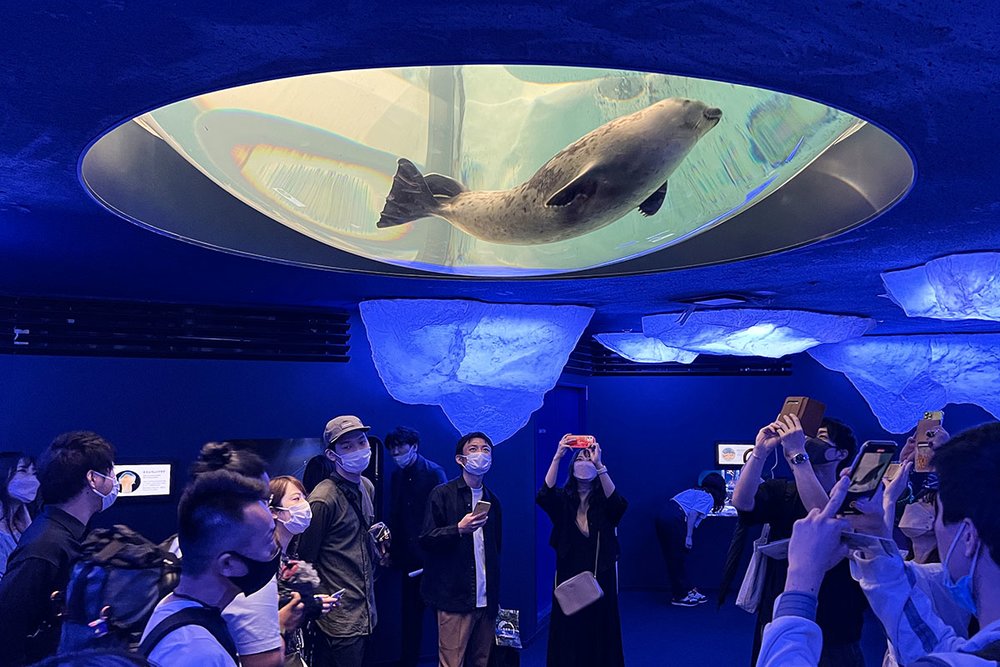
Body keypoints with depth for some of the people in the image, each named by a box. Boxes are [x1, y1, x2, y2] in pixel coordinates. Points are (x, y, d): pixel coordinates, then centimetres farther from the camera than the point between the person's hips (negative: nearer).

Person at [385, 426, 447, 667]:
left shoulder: (433, 472, -8)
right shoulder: (397, 476, 9)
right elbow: (395, 516, 12)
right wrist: (393, 550, 4)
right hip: (409, 556, 6)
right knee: (410, 611, 13)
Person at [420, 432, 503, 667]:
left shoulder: (492, 500, 16)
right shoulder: (442, 494, -1)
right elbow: (426, 539, -6)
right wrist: (459, 529, -21)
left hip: (486, 599, 5)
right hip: (454, 597, -5)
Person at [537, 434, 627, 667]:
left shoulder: (604, 502, 0)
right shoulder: (563, 500, 2)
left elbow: (618, 503, -23)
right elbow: (544, 495, -19)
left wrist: (599, 464, -31)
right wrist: (557, 457, -28)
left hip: (600, 580, 0)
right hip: (568, 579, 0)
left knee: (599, 636, 5)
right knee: (567, 637, 3)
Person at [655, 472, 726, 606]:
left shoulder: (694, 491, 25)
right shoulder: (708, 498, 2)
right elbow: (693, 513, -10)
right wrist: (689, 536, -12)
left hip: (663, 516, 8)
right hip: (674, 521, -8)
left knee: (674, 559, 14)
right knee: (678, 560, 2)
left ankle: (688, 591, 23)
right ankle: (679, 596, 10)